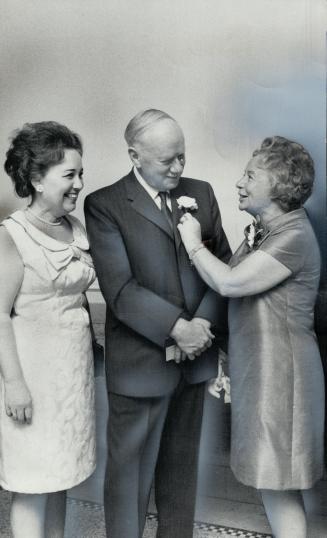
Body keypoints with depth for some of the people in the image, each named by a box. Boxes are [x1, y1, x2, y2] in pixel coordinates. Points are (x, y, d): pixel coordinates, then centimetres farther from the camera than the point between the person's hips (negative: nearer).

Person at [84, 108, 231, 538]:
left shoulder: (200, 193, 7)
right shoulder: (104, 205, -9)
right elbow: (120, 289, -16)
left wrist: (205, 323, -10)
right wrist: (177, 328, -22)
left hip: (194, 357, 5)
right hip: (141, 362, -5)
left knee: (182, 465, 19)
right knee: (131, 470, 9)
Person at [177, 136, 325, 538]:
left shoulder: (294, 237, -18)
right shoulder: (260, 231, 10)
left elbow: (230, 283, -23)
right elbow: (230, 286, 11)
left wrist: (194, 244, -11)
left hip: (280, 372, -9)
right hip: (256, 368, 9)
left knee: (278, 484, 3)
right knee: (272, 481, 19)